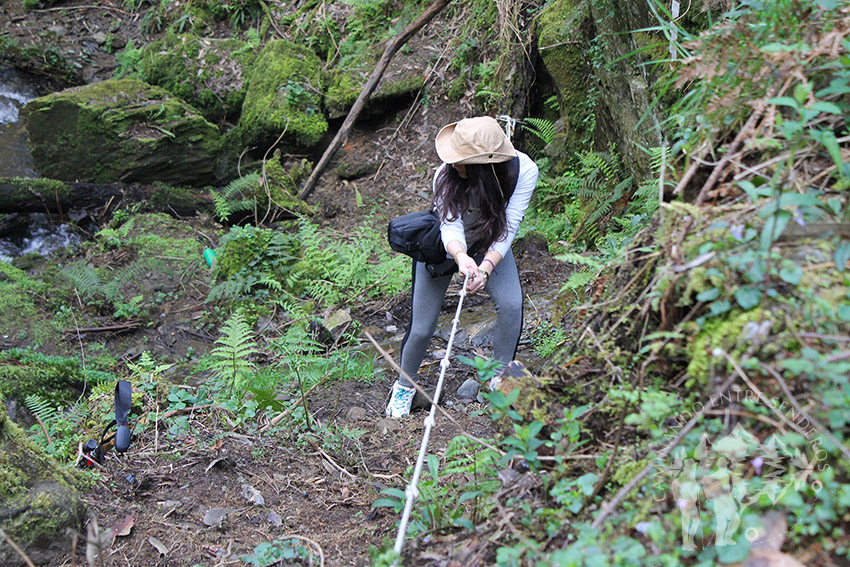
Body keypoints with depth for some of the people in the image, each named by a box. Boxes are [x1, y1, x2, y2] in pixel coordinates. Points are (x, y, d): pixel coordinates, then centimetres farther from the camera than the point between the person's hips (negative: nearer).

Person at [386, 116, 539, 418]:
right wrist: (461, 257, -61)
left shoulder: (523, 170, -31)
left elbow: (508, 227, -31)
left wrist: (486, 266, -45)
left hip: (490, 245, 1)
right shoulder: (445, 176, -33)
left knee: (511, 304, -24)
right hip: (441, 247, -1)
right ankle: (404, 386, 28)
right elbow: (450, 226, -39)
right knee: (421, 329, -2)